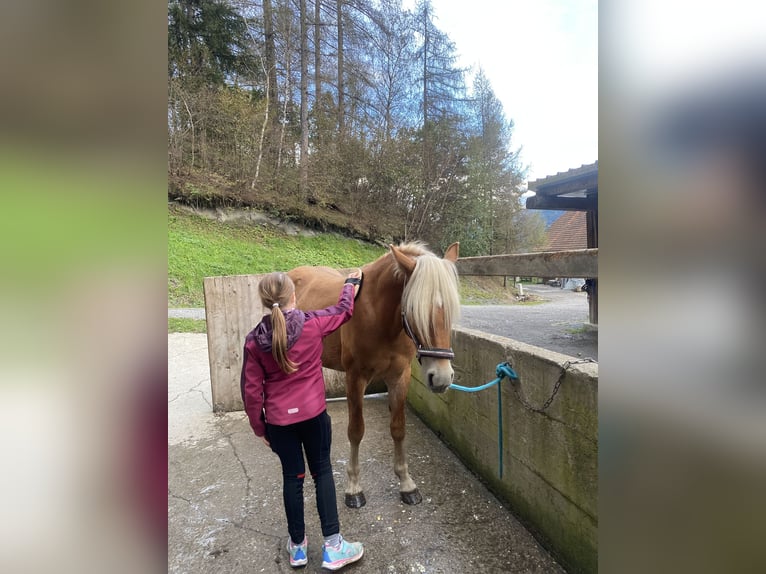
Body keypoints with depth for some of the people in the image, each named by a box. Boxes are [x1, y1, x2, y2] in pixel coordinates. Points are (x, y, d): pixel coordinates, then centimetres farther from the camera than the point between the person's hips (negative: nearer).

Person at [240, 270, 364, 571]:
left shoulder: (254, 340, -9)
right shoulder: (313, 323, -14)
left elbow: (251, 391, -3)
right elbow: (345, 310, 5)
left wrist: (259, 427, 10)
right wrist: (351, 282, 23)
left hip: (278, 421, 2)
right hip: (313, 414, -1)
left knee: (292, 478, 17)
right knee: (322, 472, 15)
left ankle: (297, 546, 34)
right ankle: (333, 546, 18)